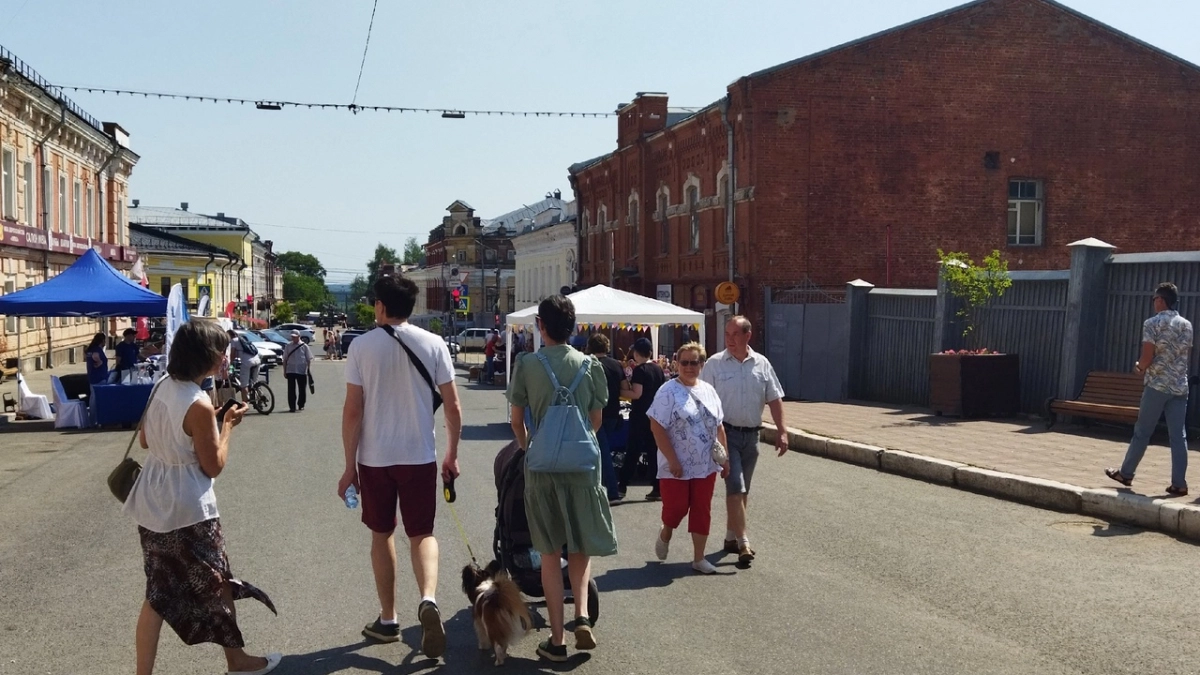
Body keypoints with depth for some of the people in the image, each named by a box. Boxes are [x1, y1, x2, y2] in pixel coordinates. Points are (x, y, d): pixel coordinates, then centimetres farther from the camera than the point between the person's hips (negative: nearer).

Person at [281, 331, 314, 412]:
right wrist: (284, 371, 6)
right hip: (290, 371, 1)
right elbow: (285, 359, 10)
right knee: (291, 389, -3)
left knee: (302, 389, 7)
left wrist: (308, 369, -3)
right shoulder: (288, 346, 6)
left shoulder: (304, 346, 1)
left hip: (302, 371, -1)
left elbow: (309, 359, 4)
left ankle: (301, 405, 23)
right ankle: (292, 406, -1)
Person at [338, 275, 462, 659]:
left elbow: (352, 410, -7)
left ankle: (388, 620, 23)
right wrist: (452, 455, 10)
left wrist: (349, 465, 0)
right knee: (421, 533, 10)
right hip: (419, 456, 1)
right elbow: (453, 407, -2)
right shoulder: (433, 344, -2)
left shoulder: (362, 346, -6)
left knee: (382, 534, 15)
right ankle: (428, 599, -17)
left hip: (374, 457, 0)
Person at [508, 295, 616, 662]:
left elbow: (517, 421, 2)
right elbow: (596, 420, 6)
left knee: (550, 554, 9)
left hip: (542, 468, -1)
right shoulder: (590, 365, -3)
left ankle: (557, 639, 12)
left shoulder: (526, 364, -6)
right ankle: (582, 616, 0)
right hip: (582, 466, 1)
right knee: (580, 547, 18)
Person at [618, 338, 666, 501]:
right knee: (654, 451, 8)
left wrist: (619, 390, -9)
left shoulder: (640, 370, -11)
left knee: (633, 451, -1)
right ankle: (658, 488, 7)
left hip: (640, 415, -6)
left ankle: (622, 486, 3)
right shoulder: (658, 369, 9)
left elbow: (636, 394, -18)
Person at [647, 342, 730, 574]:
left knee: (702, 510, 7)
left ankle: (699, 558, 17)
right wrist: (672, 460, -18)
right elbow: (656, 427, -14)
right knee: (676, 507, -1)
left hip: (706, 466, 5)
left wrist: (725, 456, 10)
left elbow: (718, 426, 15)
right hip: (677, 466, -5)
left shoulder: (708, 390, 9)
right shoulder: (668, 392, -10)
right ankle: (664, 535, 31)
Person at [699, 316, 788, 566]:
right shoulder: (714, 364, -5)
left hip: (751, 434, 4)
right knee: (735, 487, -11)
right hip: (726, 433, -4)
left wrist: (782, 432, 1)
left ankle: (731, 537, 25)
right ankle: (743, 542, -10)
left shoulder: (762, 364, 5)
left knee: (742, 489, 13)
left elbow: (774, 400, 7)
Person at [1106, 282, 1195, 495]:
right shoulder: (1187, 325, 9)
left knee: (1142, 432, 5)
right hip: (1180, 387, 5)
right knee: (1178, 436, 3)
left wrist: (1139, 367, 7)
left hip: (1157, 385, -5)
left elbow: (1147, 358, -13)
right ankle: (1179, 483, 1)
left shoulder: (1152, 323, -9)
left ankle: (1126, 473, 16)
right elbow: (1187, 357, 16)